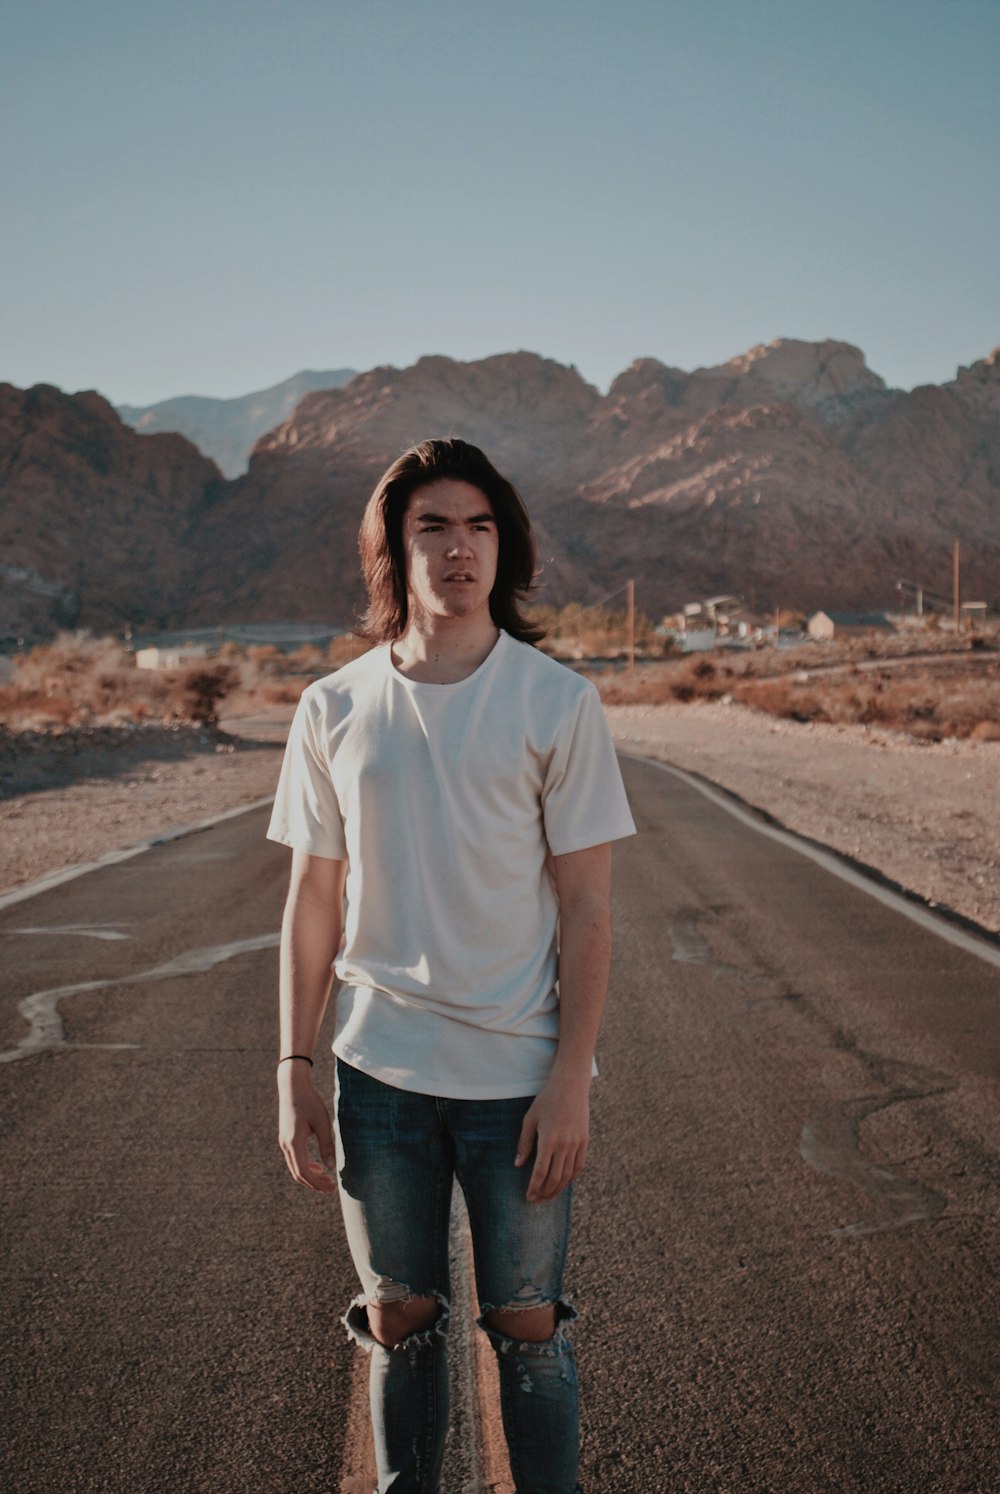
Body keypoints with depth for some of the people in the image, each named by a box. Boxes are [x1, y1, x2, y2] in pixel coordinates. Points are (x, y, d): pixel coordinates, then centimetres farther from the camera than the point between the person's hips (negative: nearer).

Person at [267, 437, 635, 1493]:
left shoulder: (557, 704, -5)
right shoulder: (332, 709, 1)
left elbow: (586, 905, -5)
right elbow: (312, 899, 6)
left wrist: (571, 1077, -10)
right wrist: (293, 1072, 4)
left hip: (516, 1070, -2)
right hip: (377, 1069, 2)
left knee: (526, 1327, 8)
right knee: (398, 1319, 14)